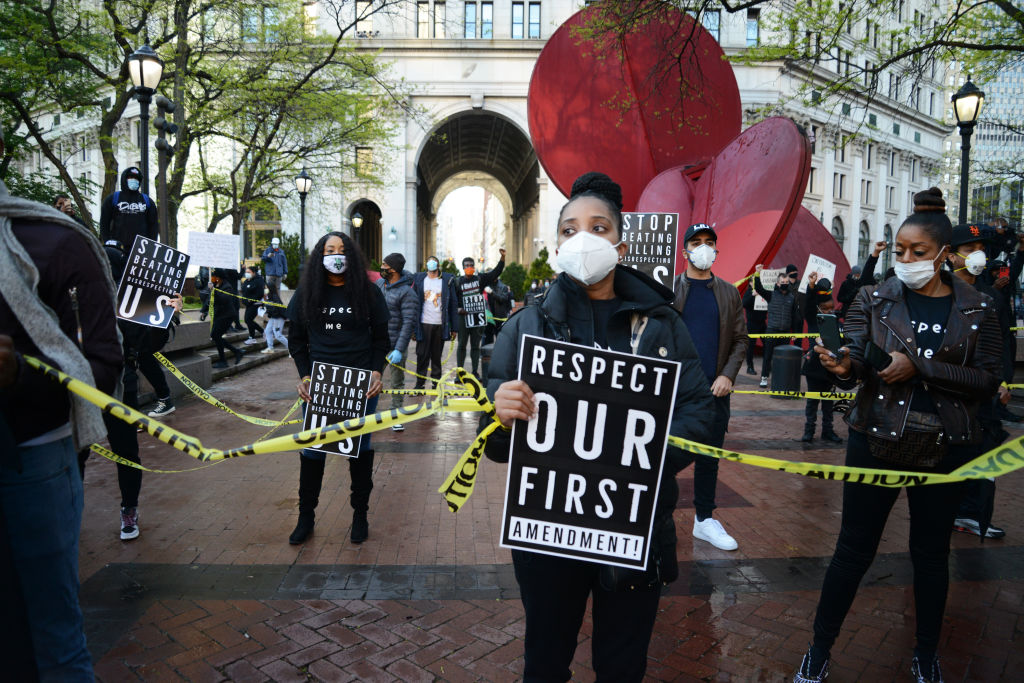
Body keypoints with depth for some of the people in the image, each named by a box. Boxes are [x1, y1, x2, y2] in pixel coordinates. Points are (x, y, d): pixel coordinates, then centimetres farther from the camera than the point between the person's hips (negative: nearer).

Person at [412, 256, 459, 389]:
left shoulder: (447, 280, 5)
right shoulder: (419, 279, 7)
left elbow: (453, 304, 5)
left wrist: (454, 328, 0)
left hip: (440, 325, 0)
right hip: (424, 324, 0)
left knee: (437, 356, 8)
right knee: (422, 355, 1)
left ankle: (436, 383, 19)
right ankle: (420, 384, 11)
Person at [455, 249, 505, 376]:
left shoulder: (480, 278, 7)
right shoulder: (457, 282, 4)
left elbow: (496, 272, 2)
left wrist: (502, 257, -9)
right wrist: (457, 309, -12)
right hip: (463, 317, -1)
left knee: (475, 346, 7)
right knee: (461, 345, 3)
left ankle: (475, 372, 13)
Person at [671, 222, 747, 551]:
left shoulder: (729, 293, 11)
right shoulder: (669, 289, 1)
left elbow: (741, 339, 9)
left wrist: (727, 375, -4)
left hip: (715, 390, 3)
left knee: (709, 458, 11)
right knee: (683, 453, -2)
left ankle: (704, 520, 25)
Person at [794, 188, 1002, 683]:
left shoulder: (976, 309, 1)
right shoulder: (874, 300, -1)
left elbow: (986, 380, -6)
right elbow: (855, 365, -8)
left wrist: (919, 368, -19)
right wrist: (842, 366, -31)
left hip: (946, 449, 1)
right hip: (877, 442, -1)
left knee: (931, 553, 16)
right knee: (854, 549, 5)